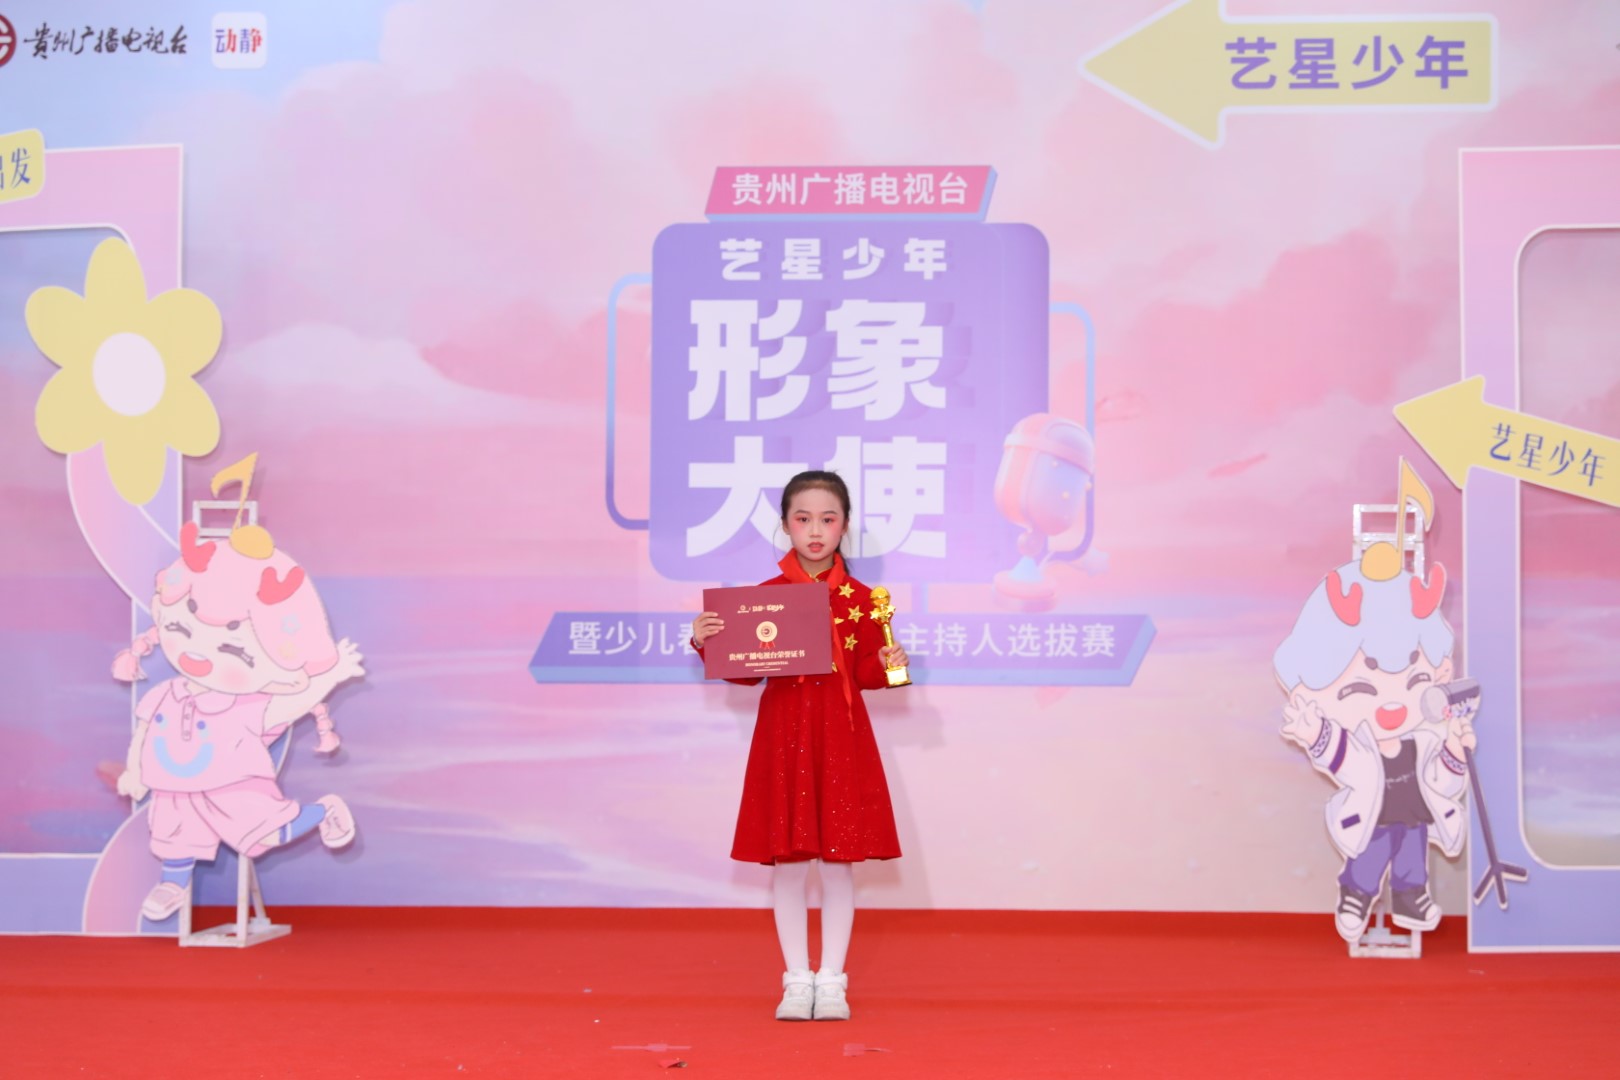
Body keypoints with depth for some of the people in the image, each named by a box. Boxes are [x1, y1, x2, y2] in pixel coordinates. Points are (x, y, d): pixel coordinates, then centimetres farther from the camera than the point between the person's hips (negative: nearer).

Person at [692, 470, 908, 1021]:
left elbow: (865, 672, 6)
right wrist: (706, 643, -11)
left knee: (839, 862, 4)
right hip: (783, 733, 0)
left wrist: (887, 663, -14)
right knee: (787, 862, 4)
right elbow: (746, 670, 4)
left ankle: (831, 981, 16)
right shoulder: (767, 594, 2)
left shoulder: (859, 598, 3)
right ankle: (796, 980, 16)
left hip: (841, 734, 0)